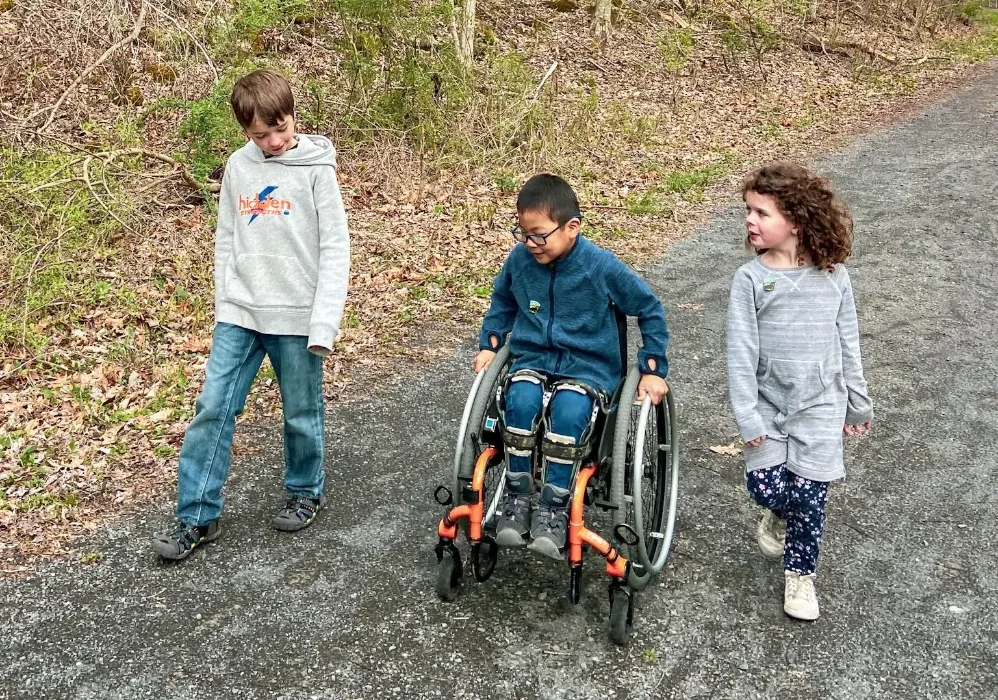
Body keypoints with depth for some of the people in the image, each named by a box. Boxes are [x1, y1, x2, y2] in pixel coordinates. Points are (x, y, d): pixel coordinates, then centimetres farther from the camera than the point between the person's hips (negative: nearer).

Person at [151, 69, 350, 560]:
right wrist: (224, 304, 8)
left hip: (295, 316, -3)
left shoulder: (316, 168, -7)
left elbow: (334, 248, -9)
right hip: (239, 314, 4)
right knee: (213, 409, 0)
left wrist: (324, 322, -15)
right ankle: (197, 517, 9)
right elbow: (226, 241, 12)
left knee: (302, 414, 9)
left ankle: (306, 493, 32)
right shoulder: (238, 168, 5)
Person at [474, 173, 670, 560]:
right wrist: (489, 344, 11)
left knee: (568, 411, -35)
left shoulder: (602, 266, -13)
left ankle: (553, 507, -18)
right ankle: (518, 496, -13)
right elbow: (502, 300, 20)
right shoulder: (520, 259, -3)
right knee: (521, 402, -31)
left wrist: (653, 371, -2)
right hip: (533, 359, 3)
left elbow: (650, 310, 0)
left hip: (588, 366, -3)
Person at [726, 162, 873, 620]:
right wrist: (747, 416, -14)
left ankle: (800, 572, 24)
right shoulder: (750, 278, -8)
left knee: (809, 496, 0)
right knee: (765, 486, -8)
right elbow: (740, 352, -10)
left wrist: (858, 404, 10)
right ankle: (781, 513, 29)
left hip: (821, 407, 0)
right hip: (769, 405, 0)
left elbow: (848, 343, 6)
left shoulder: (833, 276, -3)